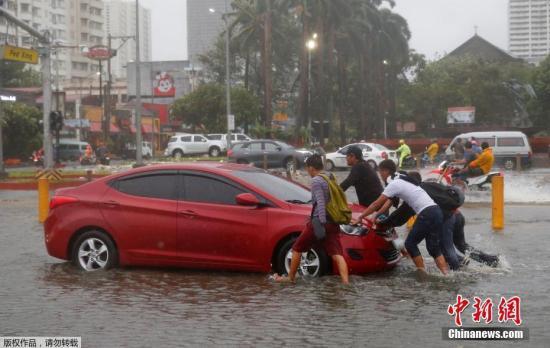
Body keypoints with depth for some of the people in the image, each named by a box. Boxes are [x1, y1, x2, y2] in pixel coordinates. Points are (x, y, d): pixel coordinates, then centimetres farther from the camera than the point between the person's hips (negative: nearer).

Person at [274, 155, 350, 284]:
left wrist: (322, 222, -24)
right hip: (333, 223, 7)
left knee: (297, 249, 12)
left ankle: (291, 277, 23)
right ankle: (346, 282, -20)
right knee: (337, 254, -4)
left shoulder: (316, 181, -8)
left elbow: (320, 203, -19)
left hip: (319, 221, -7)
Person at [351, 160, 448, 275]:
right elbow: (389, 201, 27)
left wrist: (359, 218, 1)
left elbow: (377, 204, -5)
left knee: (410, 244, 5)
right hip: (436, 211, 8)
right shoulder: (402, 179, 20)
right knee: (434, 247, 12)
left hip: (427, 214, -8)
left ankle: (422, 273, 5)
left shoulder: (394, 184, -7)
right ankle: (446, 274, 5)